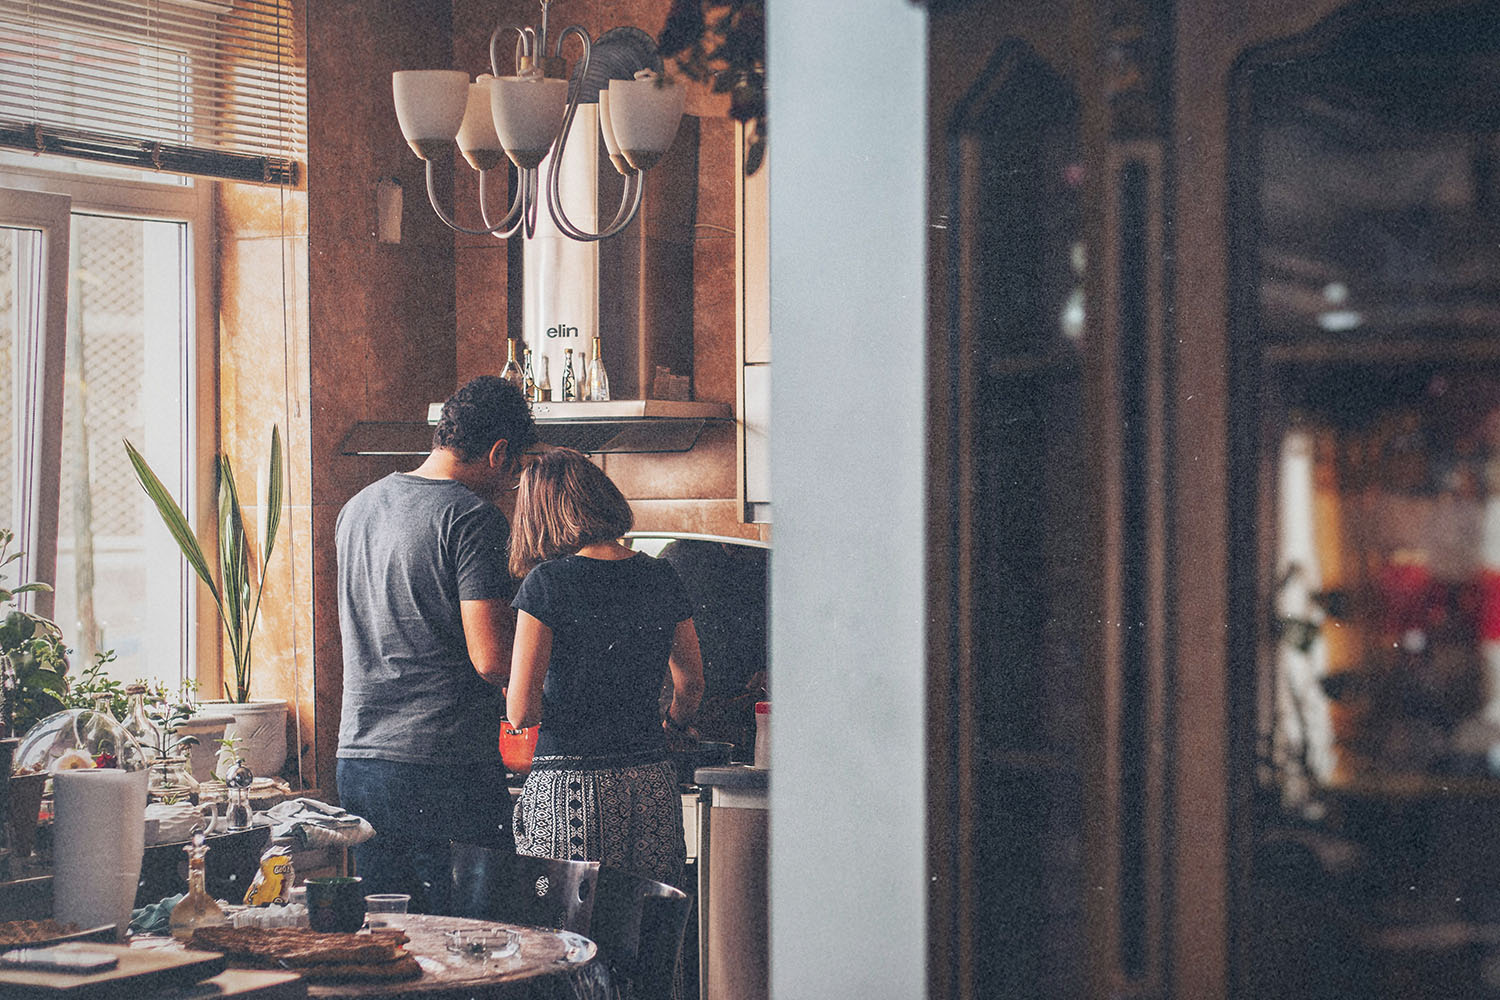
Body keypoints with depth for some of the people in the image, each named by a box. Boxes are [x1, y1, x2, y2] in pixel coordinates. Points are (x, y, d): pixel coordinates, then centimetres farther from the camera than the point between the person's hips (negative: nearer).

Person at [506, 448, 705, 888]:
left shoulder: (547, 583, -8)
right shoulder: (662, 578, 6)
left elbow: (521, 712, -10)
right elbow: (691, 683, 19)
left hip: (571, 785, -5)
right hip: (653, 782, 5)